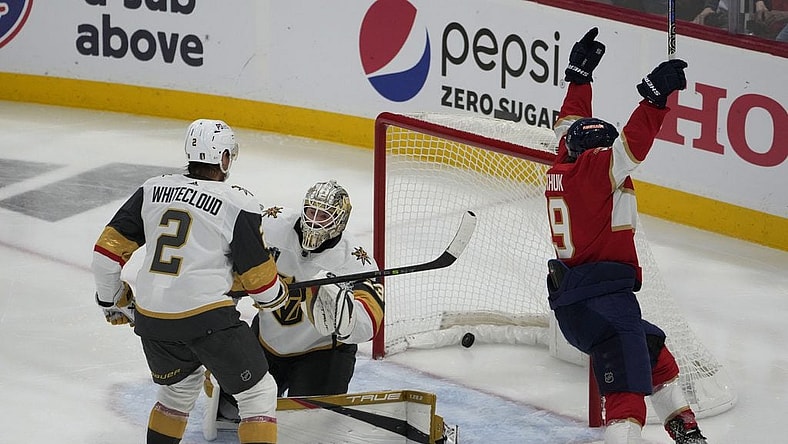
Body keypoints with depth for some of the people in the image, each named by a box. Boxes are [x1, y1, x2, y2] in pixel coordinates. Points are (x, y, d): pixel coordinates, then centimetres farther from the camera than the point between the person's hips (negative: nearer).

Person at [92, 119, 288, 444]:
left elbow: (108, 249, 10)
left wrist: (112, 299, 24)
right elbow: (260, 278, 1)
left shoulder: (153, 190, 10)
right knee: (259, 393, 8)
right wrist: (279, 298, 23)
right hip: (207, 318, -6)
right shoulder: (238, 204, -4)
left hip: (150, 318, 6)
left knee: (180, 387, 30)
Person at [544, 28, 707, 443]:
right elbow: (632, 144, -27)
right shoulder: (595, 168, -10)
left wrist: (580, 74, 37)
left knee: (654, 350, 29)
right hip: (601, 296, -10)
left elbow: (571, 123, 30)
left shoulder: (563, 167, 14)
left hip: (570, 297, 10)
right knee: (628, 391, -20)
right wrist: (655, 96, -27)